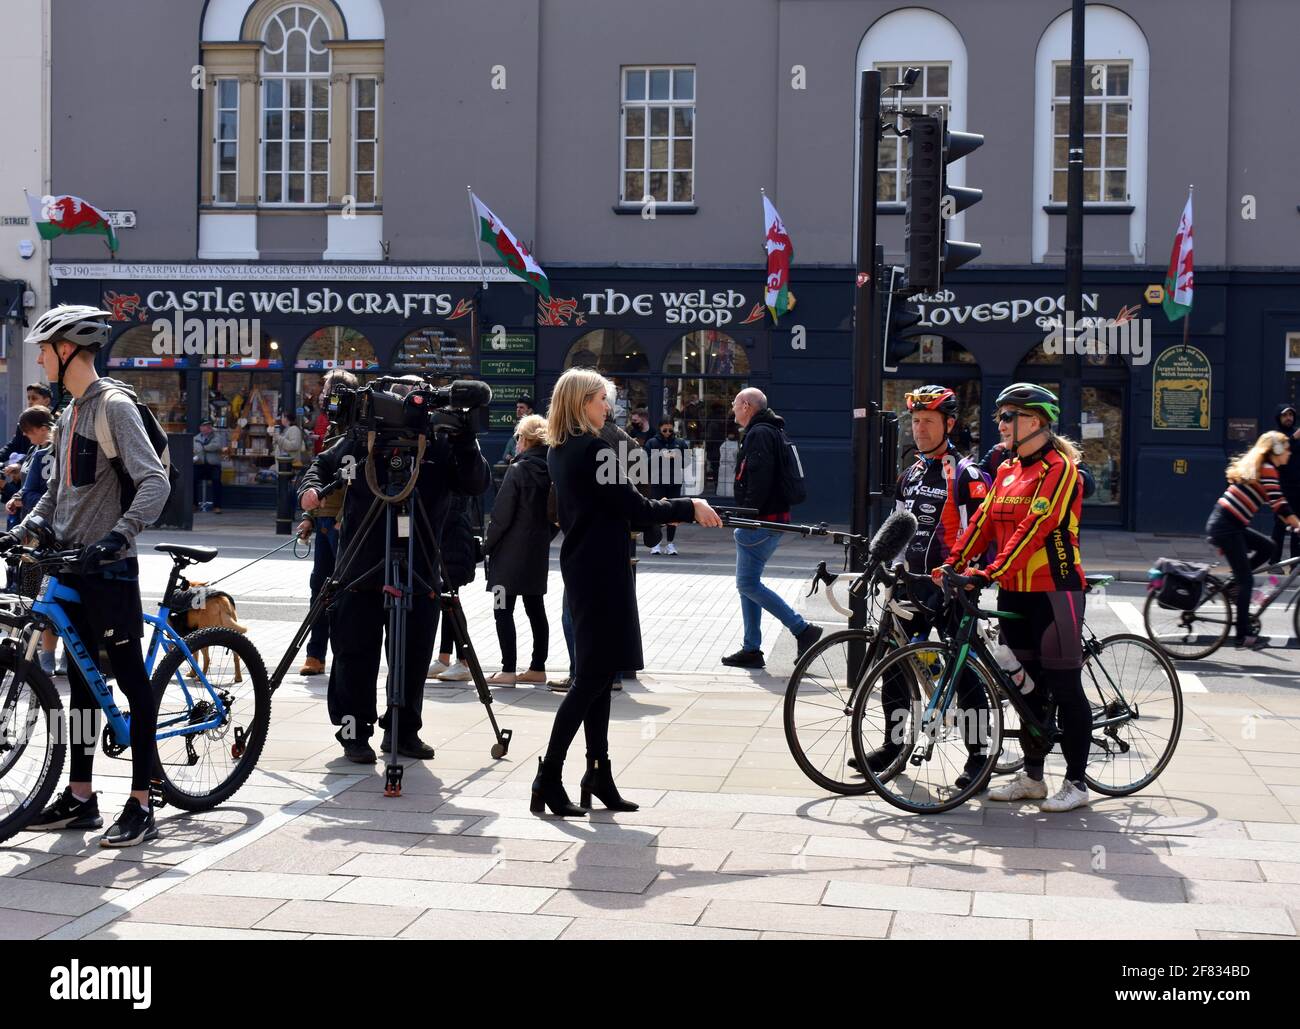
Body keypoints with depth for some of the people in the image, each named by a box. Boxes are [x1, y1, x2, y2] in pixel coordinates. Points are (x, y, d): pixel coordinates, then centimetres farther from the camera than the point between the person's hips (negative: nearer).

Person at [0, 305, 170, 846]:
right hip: (72, 564, 9)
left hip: (108, 568, -9)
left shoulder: (115, 405, -12)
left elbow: (155, 483, -20)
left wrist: (117, 536, -31)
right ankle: (80, 798, 21)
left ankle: (141, 804, 0)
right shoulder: (70, 413, 15)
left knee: (131, 680, -4)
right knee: (80, 678, 13)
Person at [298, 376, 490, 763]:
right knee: (356, 655, 2)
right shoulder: (360, 439, 1)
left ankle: (404, 730, 22)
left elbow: (476, 484, -9)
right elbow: (323, 464, 16)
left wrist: (465, 441, -20)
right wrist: (310, 485, -4)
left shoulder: (441, 445, 0)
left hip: (420, 574, 1)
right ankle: (354, 732, 13)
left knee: (414, 656, 8)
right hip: (360, 571, -1)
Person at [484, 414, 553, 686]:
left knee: (503, 610, -2)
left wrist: (487, 545, -3)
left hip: (511, 552, -7)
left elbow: (501, 514, -14)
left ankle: (508, 671, -4)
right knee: (535, 610, 12)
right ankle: (538, 668, 16)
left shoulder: (518, 470, -14)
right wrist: (543, 536, 17)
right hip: (538, 552, 7)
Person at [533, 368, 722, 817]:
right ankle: (549, 775, -8)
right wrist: (690, 507, -9)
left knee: (595, 672, 11)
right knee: (594, 674, -6)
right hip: (603, 569, -9)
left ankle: (599, 773, 15)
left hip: (580, 565, 9)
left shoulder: (558, 451, 13)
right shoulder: (595, 448, -15)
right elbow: (634, 509, -17)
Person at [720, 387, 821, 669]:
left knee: (748, 583, -9)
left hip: (760, 522, -11)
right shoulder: (769, 431, 20)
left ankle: (803, 630, -9)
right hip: (764, 521, 11)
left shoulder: (759, 434, -13)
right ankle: (751, 650, 14)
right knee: (748, 584, 12)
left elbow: (760, 478, -23)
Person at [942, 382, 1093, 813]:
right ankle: (1032, 776, 21)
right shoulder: (1007, 470, 14)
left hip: (1053, 590, -8)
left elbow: (1035, 526, -21)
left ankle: (1076, 782, 6)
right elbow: (983, 520, 10)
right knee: (1027, 684, 13)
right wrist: (952, 563, -3)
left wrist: (993, 571, -28)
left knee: (1063, 685, -2)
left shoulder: (1059, 467, -12)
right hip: (1014, 591, 8)